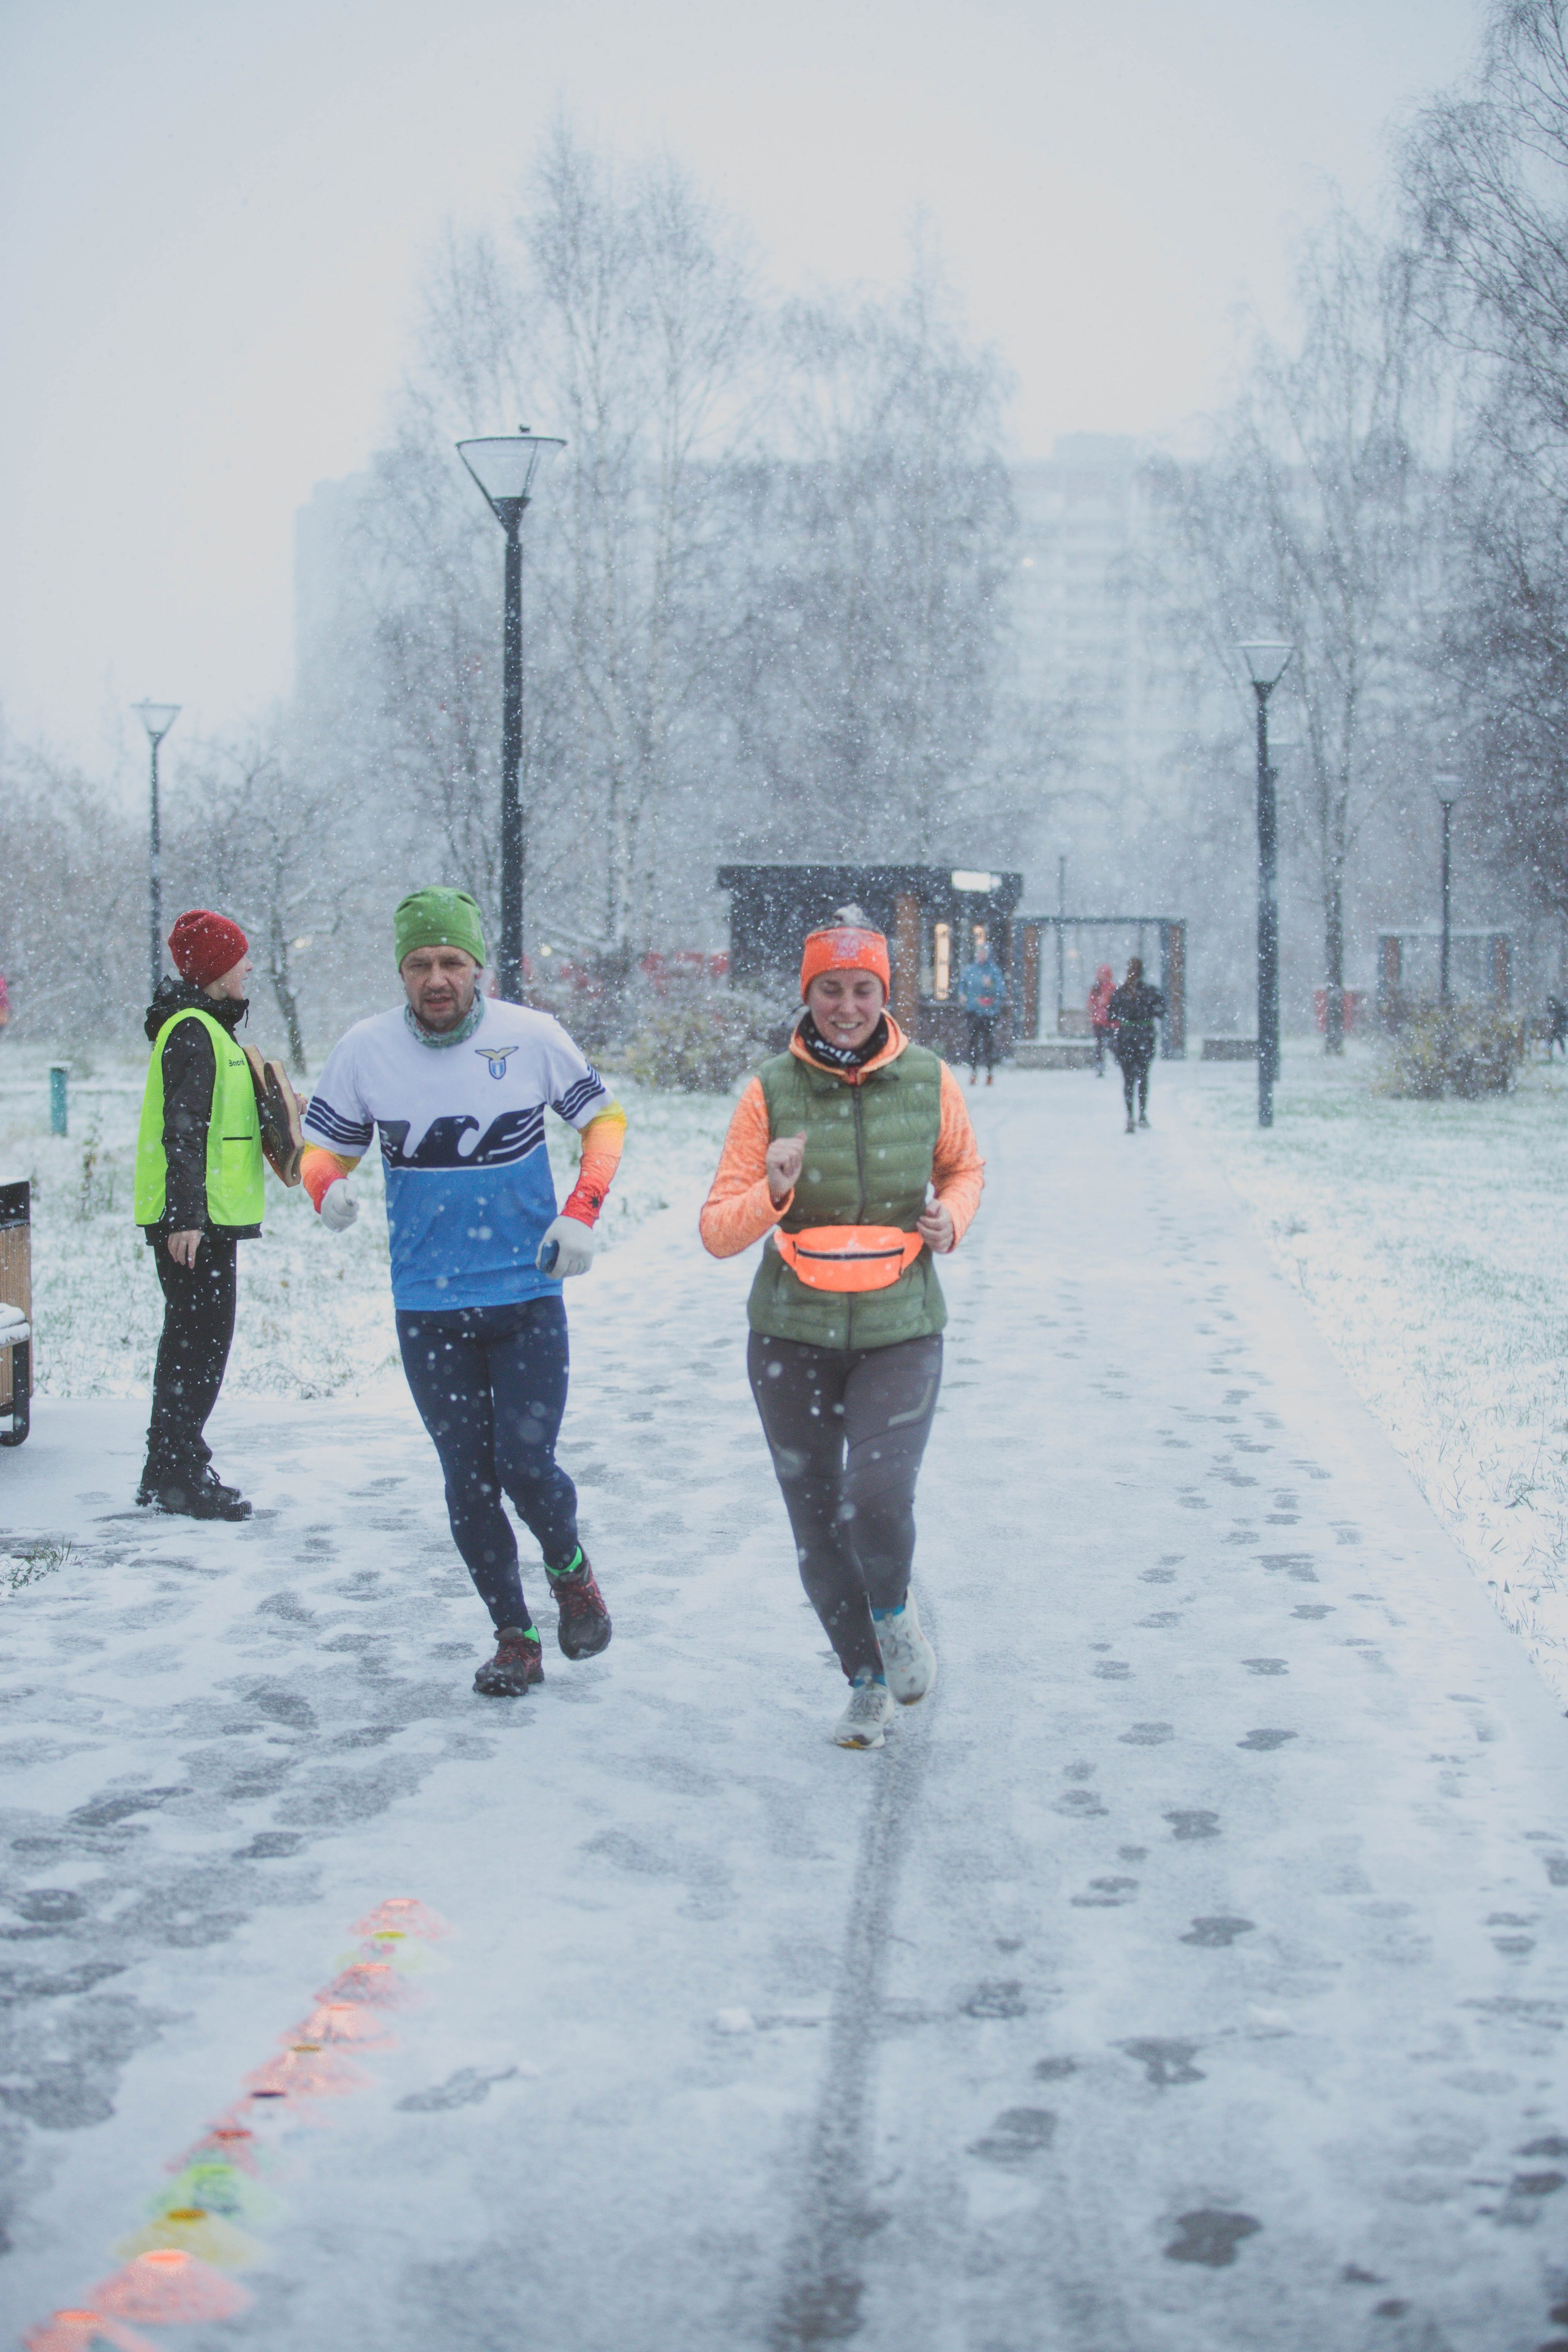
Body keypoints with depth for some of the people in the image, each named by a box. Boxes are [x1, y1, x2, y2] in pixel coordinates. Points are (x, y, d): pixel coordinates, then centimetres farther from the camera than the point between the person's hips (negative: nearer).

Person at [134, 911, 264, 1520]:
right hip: (195, 1217, -11)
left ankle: (167, 1473, 21)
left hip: (202, 1216, 11)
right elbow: (184, 1130, -21)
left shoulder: (206, 1027, 18)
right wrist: (186, 1214, -25)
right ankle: (179, 1476, -6)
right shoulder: (192, 1031, -14)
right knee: (201, 1340, -8)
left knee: (191, 1339, 15)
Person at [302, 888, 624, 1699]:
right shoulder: (365, 1049, -4)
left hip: (528, 1294, -1)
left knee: (526, 1463, -8)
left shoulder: (531, 1036, -7)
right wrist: (328, 1186, -18)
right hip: (428, 1305, 2)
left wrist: (581, 1213, -7)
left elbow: (604, 1119, 6)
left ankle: (570, 1569, 24)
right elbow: (324, 1145, 6)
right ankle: (513, 1638, 20)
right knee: (467, 1480, 4)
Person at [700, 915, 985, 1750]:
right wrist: (774, 1190, -26)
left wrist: (951, 1217, -3)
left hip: (900, 1334, -1)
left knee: (878, 1500, -21)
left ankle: (894, 1606, 14)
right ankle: (866, 1682, 29)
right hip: (793, 1336, 1)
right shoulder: (771, 1093, -6)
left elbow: (965, 1165, 18)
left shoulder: (927, 1080, -2)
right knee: (816, 1526, 6)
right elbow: (719, 1234, -6)